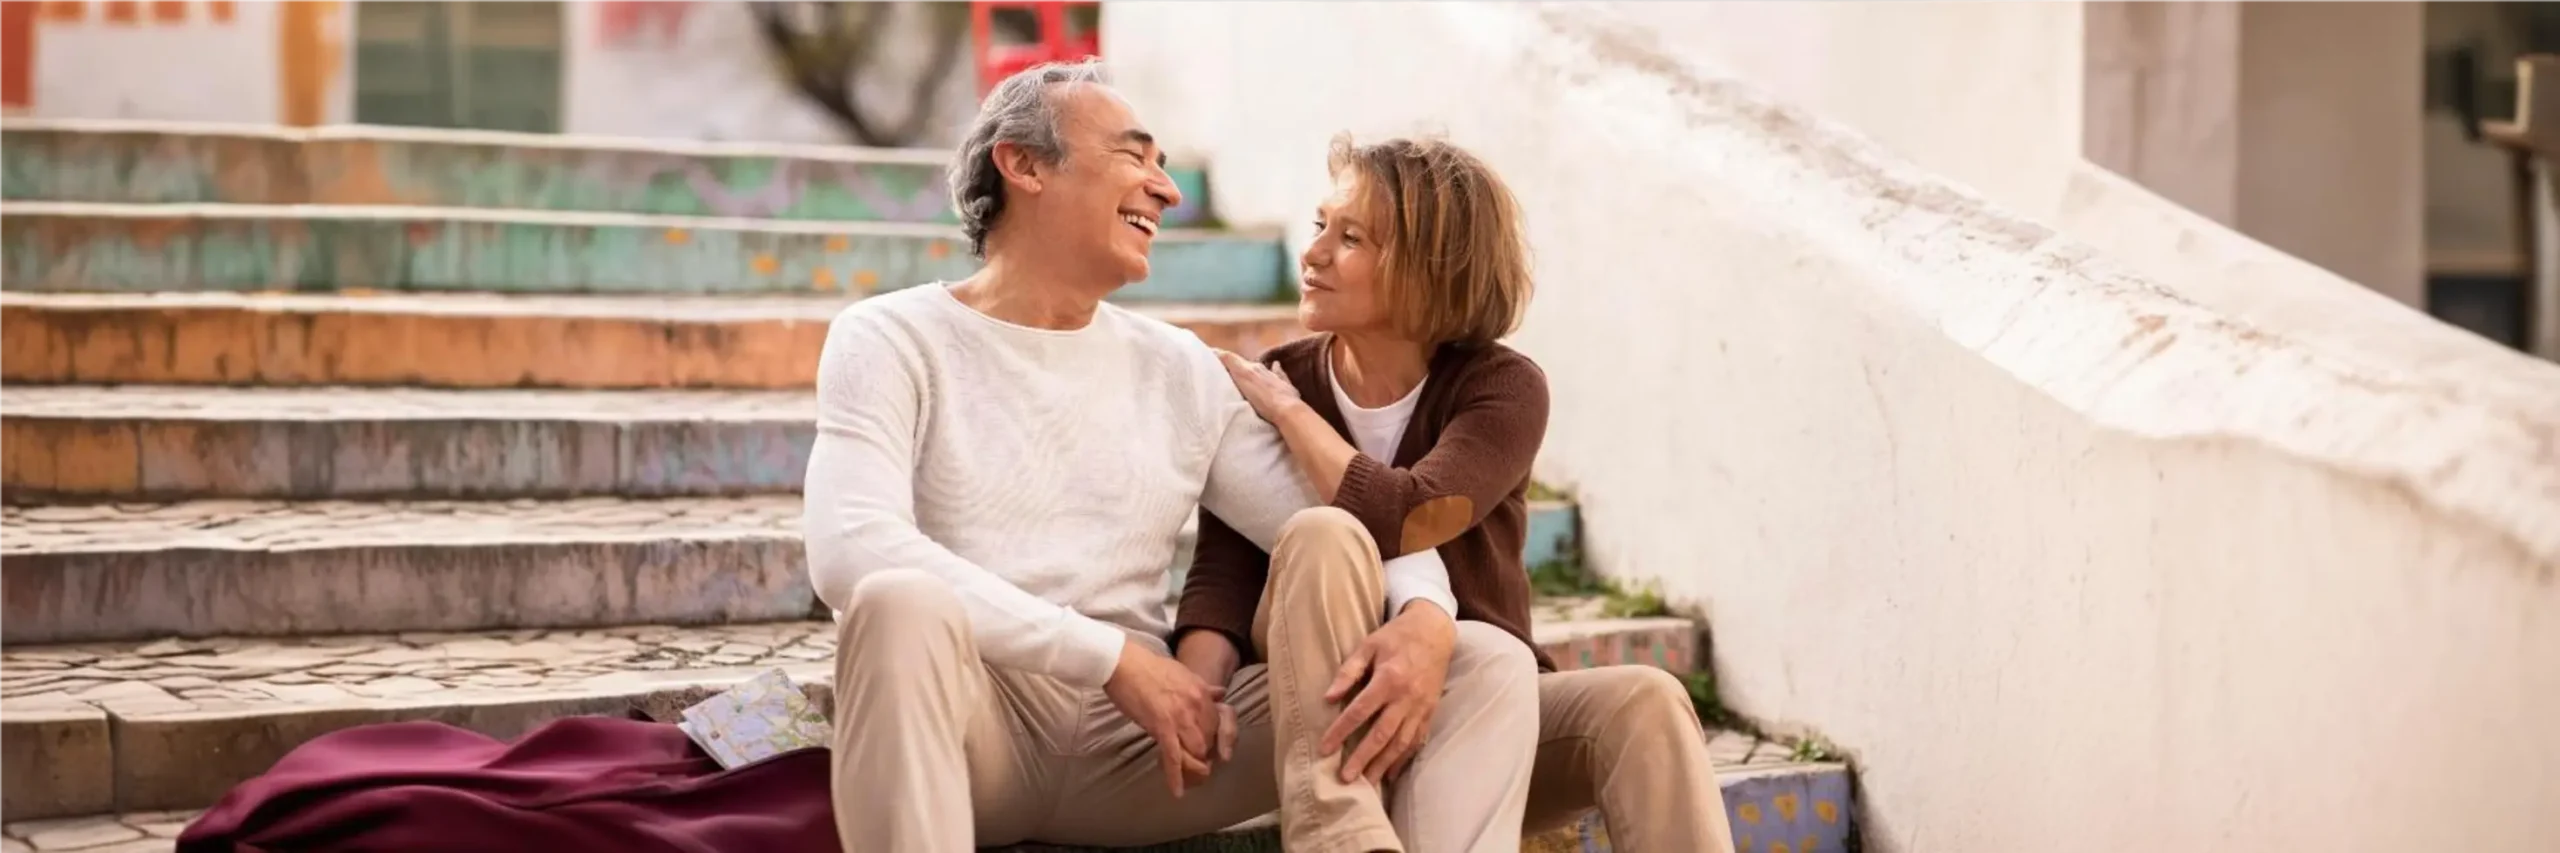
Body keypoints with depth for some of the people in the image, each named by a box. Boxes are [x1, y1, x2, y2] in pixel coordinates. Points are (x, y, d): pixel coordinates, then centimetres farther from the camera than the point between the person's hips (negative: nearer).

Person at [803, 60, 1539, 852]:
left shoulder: (1185, 373, 13)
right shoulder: (892, 341, 0)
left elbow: (1371, 539, 7)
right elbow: (849, 550, -18)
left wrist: (1423, 618, -19)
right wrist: (1115, 656, -22)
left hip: (1140, 745, 4)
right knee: (904, 602, -39)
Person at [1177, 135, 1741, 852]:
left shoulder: (1503, 388, -6)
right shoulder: (1263, 386, 0)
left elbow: (1405, 521, -25)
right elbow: (1221, 575, -11)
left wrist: (1288, 409, -13)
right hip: (1332, 721, 1)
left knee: (1645, 704, -29)